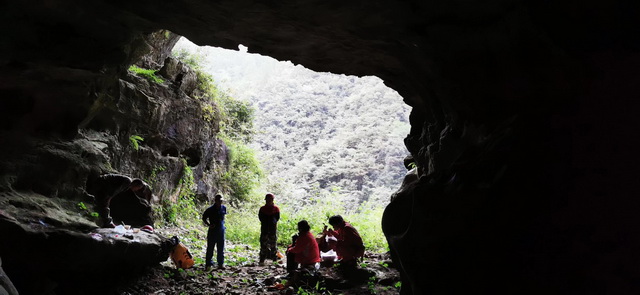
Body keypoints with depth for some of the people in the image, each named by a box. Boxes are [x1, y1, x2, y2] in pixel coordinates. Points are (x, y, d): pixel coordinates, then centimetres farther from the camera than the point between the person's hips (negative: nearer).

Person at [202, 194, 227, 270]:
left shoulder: (224, 208, 3)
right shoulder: (210, 209, -9)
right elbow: (204, 218, 1)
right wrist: (209, 225, -10)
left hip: (221, 231, 3)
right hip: (212, 231, -3)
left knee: (221, 249, 7)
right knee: (210, 248, 5)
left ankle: (221, 264, 15)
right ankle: (209, 264, 14)